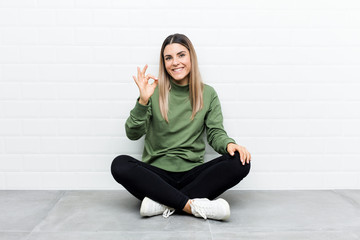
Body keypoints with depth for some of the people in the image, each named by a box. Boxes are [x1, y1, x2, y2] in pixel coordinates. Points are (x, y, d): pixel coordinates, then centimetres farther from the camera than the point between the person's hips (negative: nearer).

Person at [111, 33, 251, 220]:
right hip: (157, 173, -1)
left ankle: (163, 203, -25)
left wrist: (229, 144, -16)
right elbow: (133, 134, -5)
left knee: (240, 163, -22)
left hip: (193, 173, 2)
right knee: (120, 165, -28)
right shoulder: (154, 92, 2)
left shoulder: (208, 94, 9)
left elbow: (215, 132, 6)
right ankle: (193, 205, -30)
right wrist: (143, 101, -20)